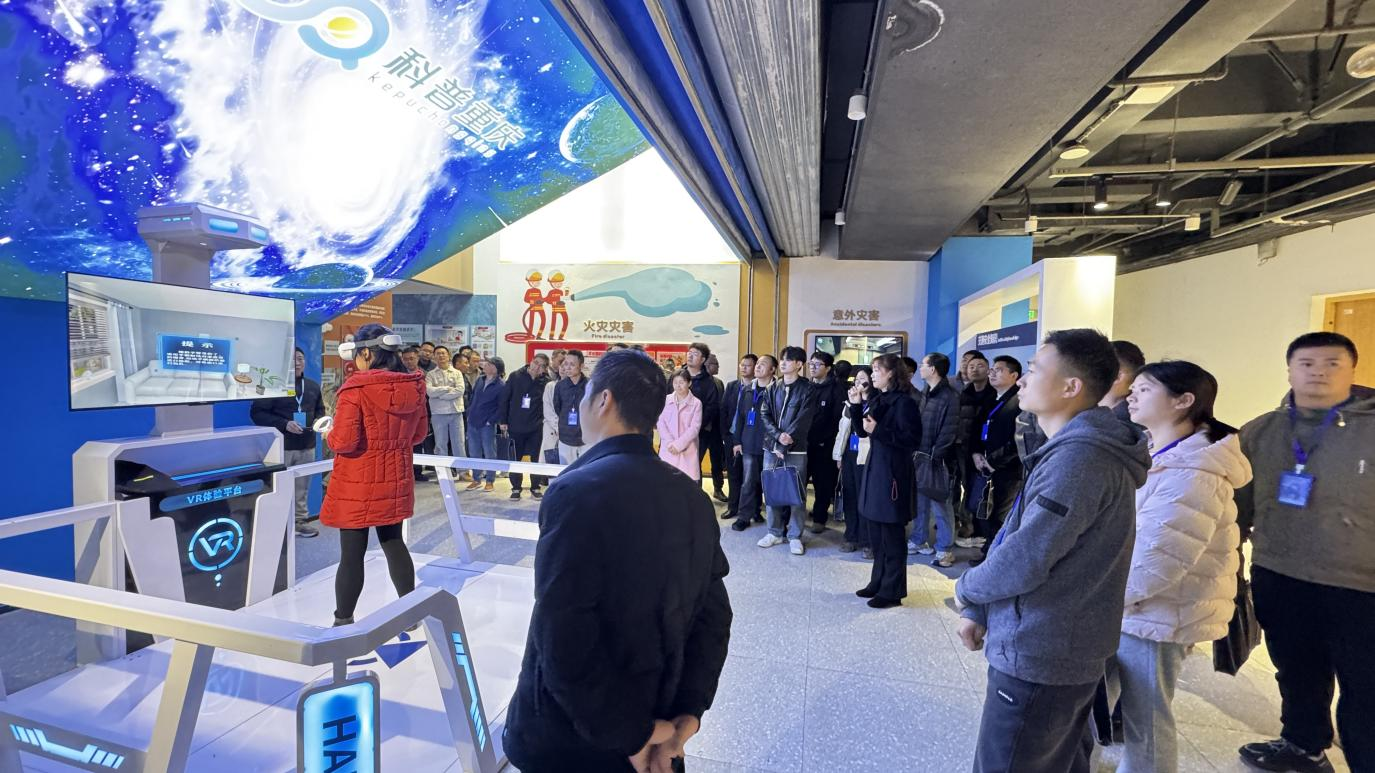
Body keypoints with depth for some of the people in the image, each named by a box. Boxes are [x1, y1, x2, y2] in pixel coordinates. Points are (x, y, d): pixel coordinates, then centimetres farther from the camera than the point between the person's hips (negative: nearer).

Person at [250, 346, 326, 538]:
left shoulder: (313, 386, 14)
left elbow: (320, 410, 23)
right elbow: (257, 413, -8)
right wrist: (284, 424, -18)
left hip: (307, 446, 5)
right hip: (281, 446, -5)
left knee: (302, 487, 10)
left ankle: (301, 521, 20)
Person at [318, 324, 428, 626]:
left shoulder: (356, 387, -18)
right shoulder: (414, 386, -1)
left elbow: (344, 441, -19)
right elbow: (418, 435, 8)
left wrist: (329, 435, 2)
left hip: (357, 485, -5)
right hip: (395, 482, 5)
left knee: (351, 553, 7)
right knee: (393, 543, 19)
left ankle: (343, 621, 22)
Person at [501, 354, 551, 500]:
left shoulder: (546, 382, -4)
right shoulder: (515, 377, -2)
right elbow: (505, 399, 1)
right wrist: (503, 421, -1)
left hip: (536, 428, 0)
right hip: (515, 426, 1)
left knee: (536, 459, 8)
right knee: (515, 458, 9)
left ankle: (535, 487, 22)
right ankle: (516, 488, 22)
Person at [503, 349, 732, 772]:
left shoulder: (576, 491, -24)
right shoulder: (693, 496, -3)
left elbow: (563, 642, -27)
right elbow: (713, 613, -1)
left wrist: (628, 734, -17)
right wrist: (689, 710, -3)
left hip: (569, 739, -5)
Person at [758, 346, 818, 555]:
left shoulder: (808, 389, -3)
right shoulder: (773, 388, 10)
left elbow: (803, 420, -10)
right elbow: (764, 414, 3)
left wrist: (785, 444, -16)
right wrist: (778, 435, -14)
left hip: (795, 449, -4)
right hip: (771, 447, 4)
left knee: (796, 492, 1)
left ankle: (795, 536, 11)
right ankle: (775, 533, 19)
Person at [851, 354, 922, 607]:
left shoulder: (903, 403, -12)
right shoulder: (876, 400, 12)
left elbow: (912, 439, -18)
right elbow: (862, 430, 12)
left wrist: (878, 430, -21)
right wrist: (856, 406, 0)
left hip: (892, 472, -8)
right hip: (874, 469, 8)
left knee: (891, 534, 0)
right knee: (876, 532, 15)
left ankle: (892, 590, 11)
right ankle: (879, 582, 28)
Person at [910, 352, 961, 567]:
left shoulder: (950, 396, -12)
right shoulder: (926, 394, 13)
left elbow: (949, 431, -15)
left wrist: (934, 456, -16)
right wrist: (916, 452, 7)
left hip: (937, 460, -8)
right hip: (920, 456, 8)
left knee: (939, 505, 1)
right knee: (920, 502, 16)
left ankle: (945, 549, 12)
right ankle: (919, 541, 29)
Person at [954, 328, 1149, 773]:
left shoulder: (1079, 457, -24)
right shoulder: (1080, 448, 11)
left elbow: (1023, 561, -27)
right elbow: (1020, 538, 12)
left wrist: (965, 591, -7)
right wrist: (979, 608, 8)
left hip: (1038, 657, -10)